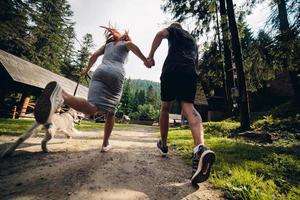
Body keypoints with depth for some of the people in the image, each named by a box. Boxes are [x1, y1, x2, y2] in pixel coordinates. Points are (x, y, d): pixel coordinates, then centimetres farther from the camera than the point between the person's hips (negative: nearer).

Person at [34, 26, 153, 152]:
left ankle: (61, 96, -48)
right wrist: (145, 60, 1)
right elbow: (131, 44, 1)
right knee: (110, 112, 9)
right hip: (117, 74, -2)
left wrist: (87, 69, 37)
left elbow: (94, 56, 24)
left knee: (91, 108, -19)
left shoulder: (107, 44, 36)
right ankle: (105, 144, 15)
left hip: (100, 71, 3)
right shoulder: (126, 43, 27)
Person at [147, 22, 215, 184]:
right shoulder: (193, 40, 38)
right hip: (191, 72, 4)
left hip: (172, 69, -4)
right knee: (188, 107, -12)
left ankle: (163, 145, 18)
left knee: (165, 107, 8)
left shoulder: (173, 30, 24)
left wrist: (150, 55, 2)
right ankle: (200, 147, -38)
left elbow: (160, 34, 2)